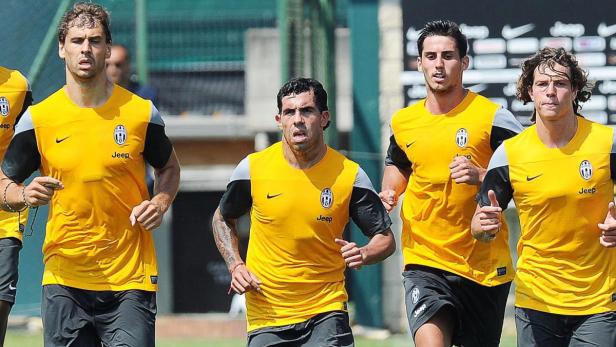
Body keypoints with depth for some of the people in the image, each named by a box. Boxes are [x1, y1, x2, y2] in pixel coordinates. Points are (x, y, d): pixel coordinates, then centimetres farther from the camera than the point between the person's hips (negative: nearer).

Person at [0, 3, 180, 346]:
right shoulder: (38, 118, 0)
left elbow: (169, 167, 18)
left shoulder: (141, 112, 1)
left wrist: (161, 202, -2)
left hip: (131, 279, -1)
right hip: (64, 277, 1)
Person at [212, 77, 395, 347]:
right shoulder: (253, 168, -4)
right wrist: (235, 265, 0)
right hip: (265, 313, 1)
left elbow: (386, 239, 2)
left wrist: (364, 254, -19)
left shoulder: (349, 175, -6)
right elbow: (222, 219, 15)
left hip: (326, 312, -1)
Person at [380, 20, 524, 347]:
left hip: (484, 267, -1)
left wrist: (481, 176, -22)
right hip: (424, 262, 1)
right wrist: (389, 192, 7)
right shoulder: (403, 122, 7)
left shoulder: (492, 116, -7)